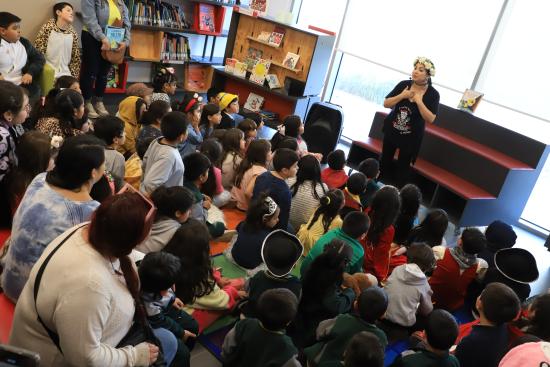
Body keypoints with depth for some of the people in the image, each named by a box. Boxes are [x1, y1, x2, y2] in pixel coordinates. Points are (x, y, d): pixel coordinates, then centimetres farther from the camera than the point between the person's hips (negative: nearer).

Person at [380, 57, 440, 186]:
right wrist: (402, 96, -21)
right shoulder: (403, 85, -8)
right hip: (391, 131, 3)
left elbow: (430, 119, -19)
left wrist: (419, 101, -26)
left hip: (411, 137, -2)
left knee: (403, 166, 7)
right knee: (385, 160, 16)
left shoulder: (433, 94, -13)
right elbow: (386, 104, -7)